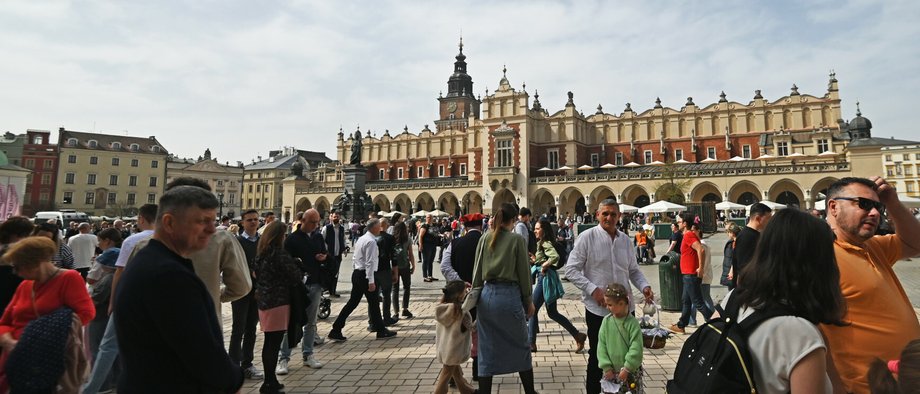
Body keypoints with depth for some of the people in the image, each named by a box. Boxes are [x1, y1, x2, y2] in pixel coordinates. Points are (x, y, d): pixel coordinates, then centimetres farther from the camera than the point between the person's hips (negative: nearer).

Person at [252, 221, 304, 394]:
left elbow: (257, 274, 17)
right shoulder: (280, 254, -17)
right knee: (274, 344, 0)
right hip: (278, 302, -8)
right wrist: (299, 268, 7)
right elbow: (296, 276, -13)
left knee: (268, 343, 15)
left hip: (263, 301, 8)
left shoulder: (260, 253, 7)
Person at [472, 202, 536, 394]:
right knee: (521, 346, 14)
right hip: (509, 295, -3)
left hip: (487, 295, 4)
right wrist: (528, 300, 8)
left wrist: (476, 295, 17)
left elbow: (477, 271, 8)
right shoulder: (517, 239, -6)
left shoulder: (484, 238, 4)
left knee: (487, 349, 13)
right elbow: (523, 272, -3)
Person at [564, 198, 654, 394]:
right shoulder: (587, 237, -8)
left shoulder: (625, 240, 8)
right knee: (597, 356, 9)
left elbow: (634, 270, 17)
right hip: (597, 308, -5)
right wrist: (593, 289, -18)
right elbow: (571, 270, -9)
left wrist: (644, 285, -3)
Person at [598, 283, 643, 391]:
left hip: (630, 370, -3)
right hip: (610, 370, 3)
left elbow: (636, 348, -14)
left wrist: (627, 369, -14)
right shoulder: (606, 321, -4)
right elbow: (601, 345, -2)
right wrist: (607, 367, -6)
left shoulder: (632, 322, -13)